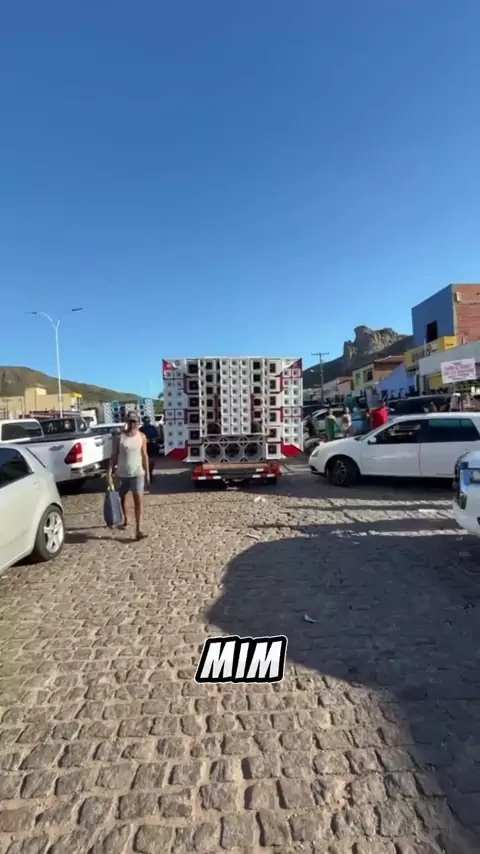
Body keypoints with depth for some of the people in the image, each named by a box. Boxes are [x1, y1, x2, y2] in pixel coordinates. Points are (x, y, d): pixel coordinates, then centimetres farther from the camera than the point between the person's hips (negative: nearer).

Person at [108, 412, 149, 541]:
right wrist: (109, 473, -12)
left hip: (137, 473, -1)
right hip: (122, 474, 1)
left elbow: (144, 455, 5)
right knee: (122, 498, 20)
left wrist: (147, 472, 6)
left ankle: (138, 530, -8)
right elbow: (114, 456, -6)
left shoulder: (142, 437, -2)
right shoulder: (119, 437, -8)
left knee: (138, 500, -9)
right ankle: (125, 519, 45)